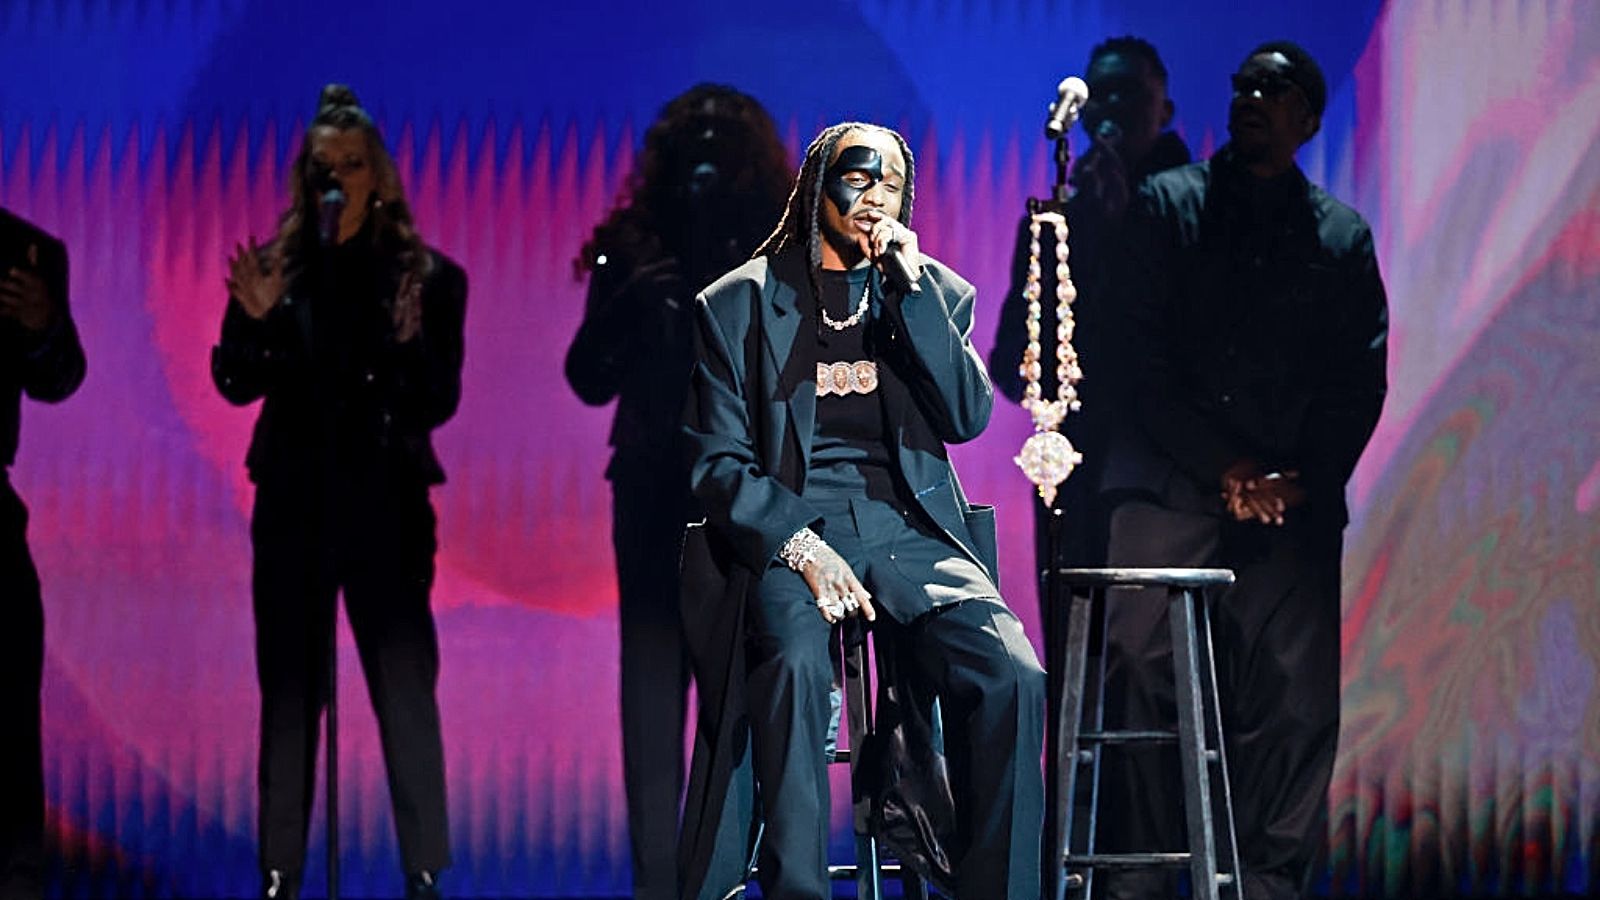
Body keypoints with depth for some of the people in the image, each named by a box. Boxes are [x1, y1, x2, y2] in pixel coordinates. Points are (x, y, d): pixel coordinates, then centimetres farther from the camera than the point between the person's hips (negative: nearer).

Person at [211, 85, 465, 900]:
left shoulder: (425, 275, -1)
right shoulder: (278, 265, 4)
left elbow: (439, 404, -4)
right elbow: (235, 384, 0)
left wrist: (411, 342, -22)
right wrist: (256, 318, -18)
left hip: (387, 505, -2)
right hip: (293, 503, 2)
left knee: (407, 692, -4)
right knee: (289, 693, 4)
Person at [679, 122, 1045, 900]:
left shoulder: (936, 293, 17)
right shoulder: (737, 303, 9)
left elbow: (968, 417, 2)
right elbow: (716, 462, 2)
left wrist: (912, 286, -4)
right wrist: (800, 545, -15)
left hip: (910, 529, 2)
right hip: (789, 529, -2)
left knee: (1013, 676, -27)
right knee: (794, 663, -36)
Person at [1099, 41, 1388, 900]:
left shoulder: (1342, 236, 14)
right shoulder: (1165, 204, 9)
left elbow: (1359, 382, 11)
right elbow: (1141, 358, 1)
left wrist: (1304, 479, -6)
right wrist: (1225, 467, -8)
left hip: (1293, 500, 2)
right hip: (1172, 483, -1)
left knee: (1297, 695, -7)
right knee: (1141, 673, -9)